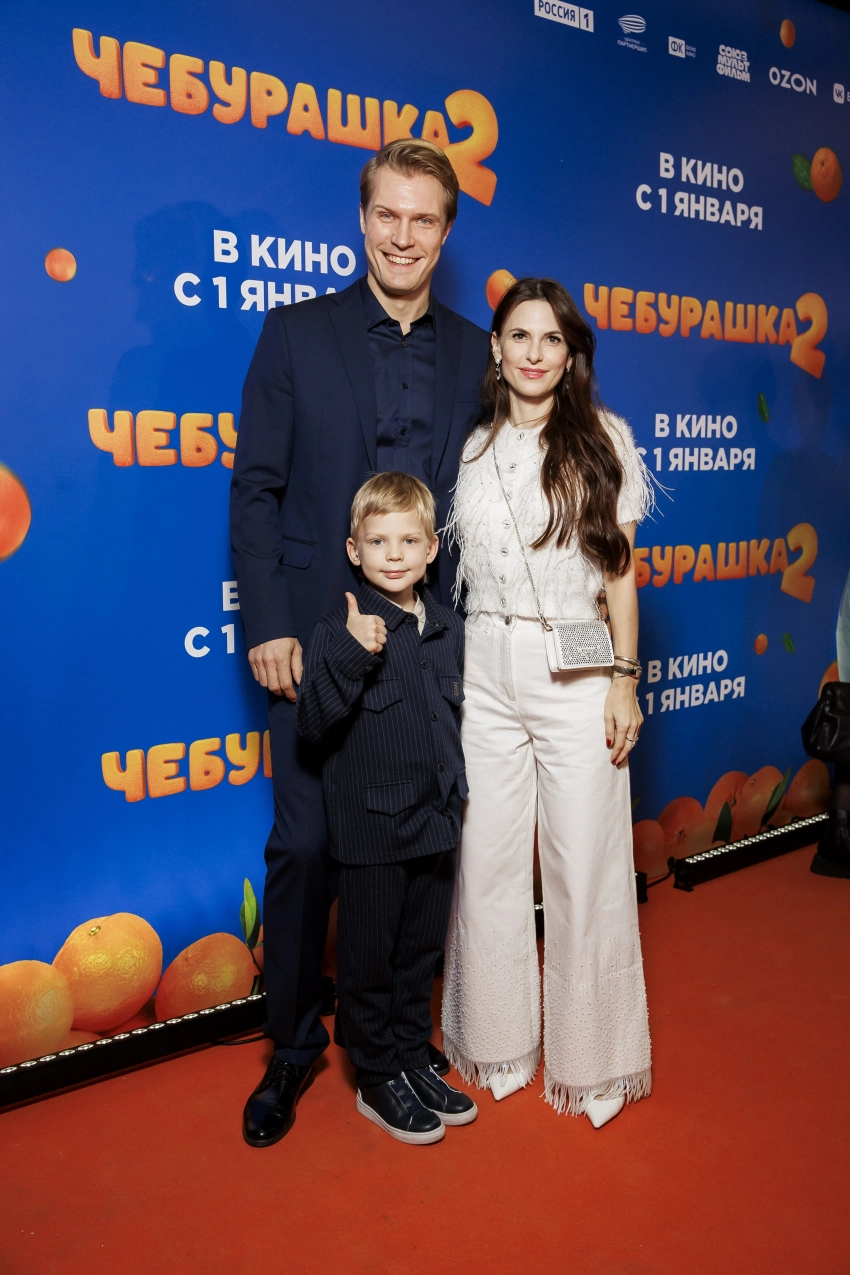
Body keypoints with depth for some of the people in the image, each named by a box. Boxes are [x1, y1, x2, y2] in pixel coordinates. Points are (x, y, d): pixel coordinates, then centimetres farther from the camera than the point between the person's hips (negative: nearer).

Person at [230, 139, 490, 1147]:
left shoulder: (474, 354, 10)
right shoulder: (296, 334, 3)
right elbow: (255, 490, 0)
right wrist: (267, 627, -8)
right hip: (318, 636, -2)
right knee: (305, 846, 2)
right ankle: (293, 1044, 23)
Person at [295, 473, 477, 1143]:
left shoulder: (449, 629, 5)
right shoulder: (340, 632, -13)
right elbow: (315, 724, -21)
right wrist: (351, 655, -32)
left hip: (436, 821, 6)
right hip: (372, 828, -5)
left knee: (422, 952, 19)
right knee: (369, 960, 9)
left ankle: (414, 1061, 37)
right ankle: (378, 1081, 28)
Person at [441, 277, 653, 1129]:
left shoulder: (602, 438, 3)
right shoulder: (470, 449, 9)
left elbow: (621, 569, 3)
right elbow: (449, 568, 11)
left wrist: (625, 678, -3)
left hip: (576, 674, -2)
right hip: (484, 672, 3)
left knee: (584, 867, 3)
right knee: (488, 862, 9)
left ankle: (588, 1057, 23)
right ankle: (498, 1043, 28)